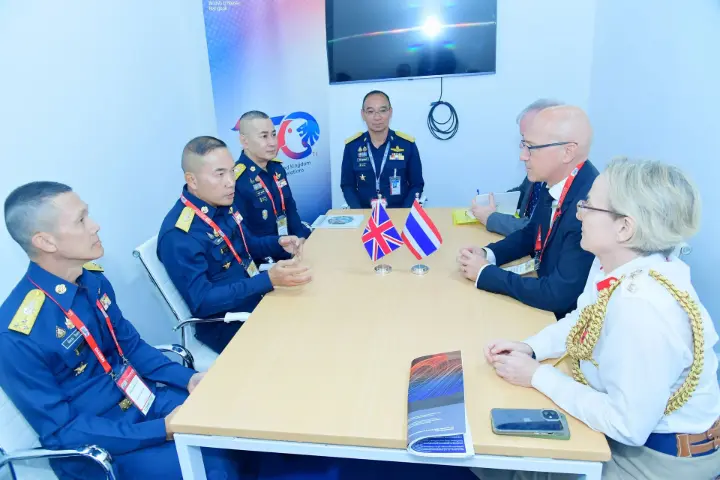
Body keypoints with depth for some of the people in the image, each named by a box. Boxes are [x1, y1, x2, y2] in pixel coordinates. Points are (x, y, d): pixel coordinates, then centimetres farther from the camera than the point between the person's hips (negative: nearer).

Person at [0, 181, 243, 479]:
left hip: (143, 400, 6)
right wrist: (161, 430, -24)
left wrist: (188, 378, -6)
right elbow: (60, 431, -19)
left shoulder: (93, 281, -3)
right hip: (97, 449, -6)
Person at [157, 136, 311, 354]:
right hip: (225, 324, -8)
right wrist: (269, 280, -35)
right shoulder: (179, 234, -24)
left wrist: (279, 243, -5)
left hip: (255, 297, 8)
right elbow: (201, 302, -28)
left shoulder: (222, 204, 0)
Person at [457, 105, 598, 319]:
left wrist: (485, 273, -20)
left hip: (566, 318, -6)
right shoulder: (556, 185, -5)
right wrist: (487, 254, -5)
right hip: (546, 300, 7)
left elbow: (557, 295, -29)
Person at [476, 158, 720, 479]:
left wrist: (537, 376, -22)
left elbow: (628, 427, -30)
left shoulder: (642, 307, -37)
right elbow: (581, 320, 7)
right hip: (630, 422, 7)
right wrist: (529, 348, -9)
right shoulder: (614, 262, -10)